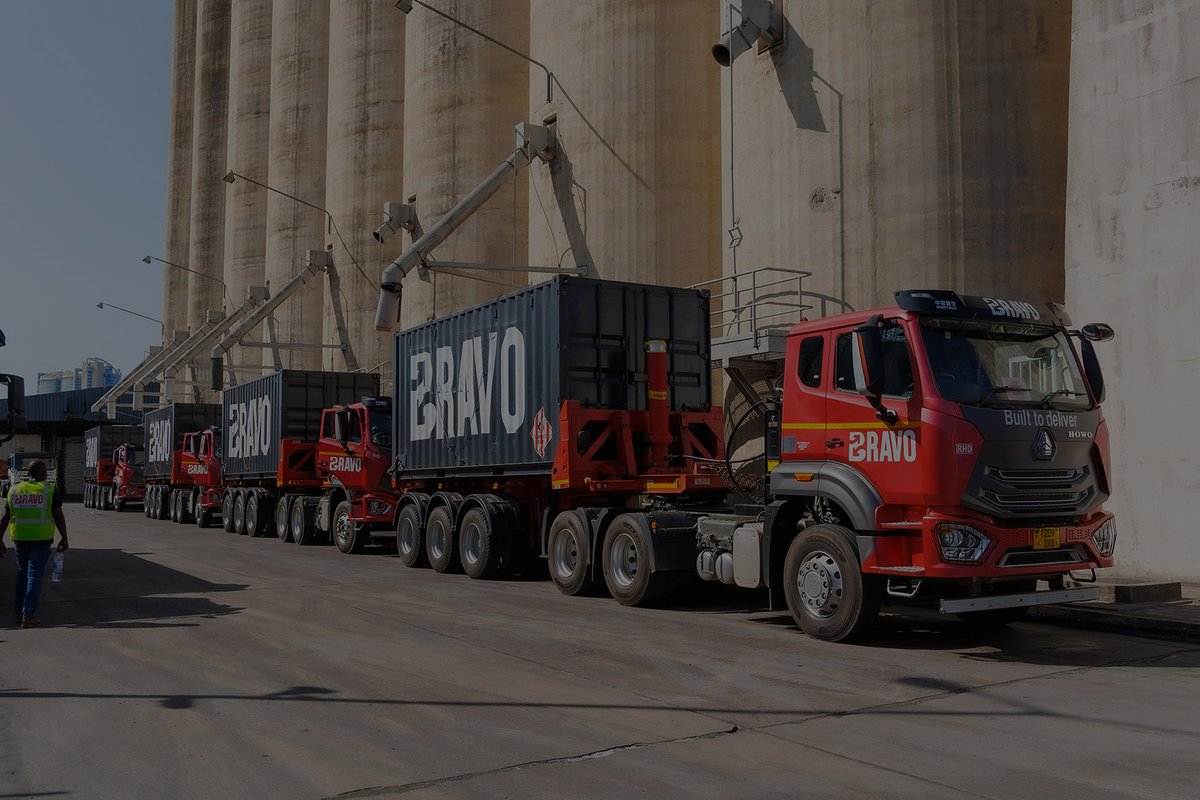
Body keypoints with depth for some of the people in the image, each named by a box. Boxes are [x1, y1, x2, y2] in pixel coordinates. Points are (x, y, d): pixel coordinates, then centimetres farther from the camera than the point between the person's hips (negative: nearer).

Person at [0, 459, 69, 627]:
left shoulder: (15, 490, 7)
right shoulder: (50, 490, -5)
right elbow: (59, 517, -7)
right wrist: (64, 539, 0)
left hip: (19, 538, 4)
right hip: (41, 538, -4)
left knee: (22, 573, 19)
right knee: (34, 576, -1)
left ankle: (19, 612, 24)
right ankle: (28, 616, -4)